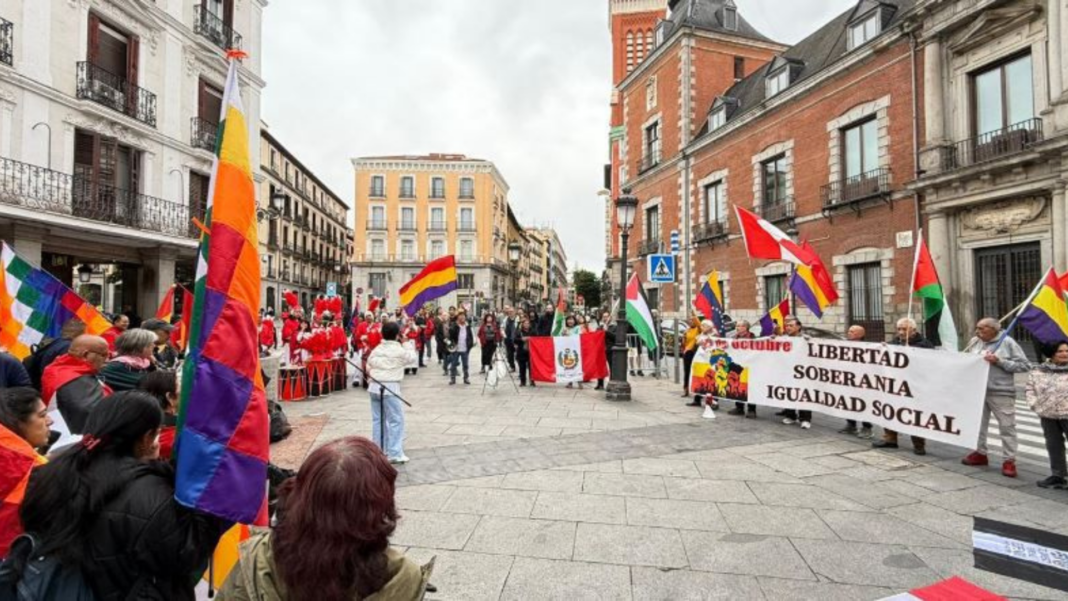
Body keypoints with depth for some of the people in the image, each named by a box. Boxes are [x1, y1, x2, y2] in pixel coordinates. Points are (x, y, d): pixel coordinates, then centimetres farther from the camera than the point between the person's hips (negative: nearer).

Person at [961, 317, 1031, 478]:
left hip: (1001, 392, -5)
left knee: (1007, 427, 1)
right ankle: (980, 453, 29)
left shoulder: (1007, 343, -8)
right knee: (978, 423, 15)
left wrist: (999, 361, -17)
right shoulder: (974, 341, 4)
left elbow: (1025, 365, -9)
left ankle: (1009, 461, 8)